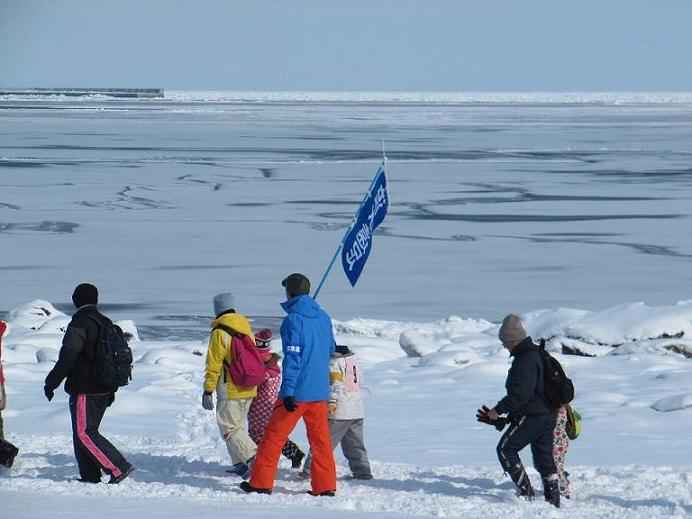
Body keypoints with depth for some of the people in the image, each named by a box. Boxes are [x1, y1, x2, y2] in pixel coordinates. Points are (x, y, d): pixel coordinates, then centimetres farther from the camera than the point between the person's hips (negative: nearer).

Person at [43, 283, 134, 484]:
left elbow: (67, 359, -18)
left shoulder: (79, 324, -13)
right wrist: (112, 389, 27)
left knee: (84, 433, -7)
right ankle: (90, 476, 12)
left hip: (85, 390, -9)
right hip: (104, 390, 9)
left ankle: (119, 468, -15)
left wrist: (51, 383, -9)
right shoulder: (106, 323, 14)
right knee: (84, 432, 15)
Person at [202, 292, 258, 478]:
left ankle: (253, 458, -20)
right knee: (238, 425, 17)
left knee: (229, 428, -5)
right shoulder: (247, 329, 11)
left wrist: (208, 390, -10)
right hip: (249, 389, 8)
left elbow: (213, 364, -14)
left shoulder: (220, 332, -13)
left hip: (230, 390, -8)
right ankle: (240, 464, 15)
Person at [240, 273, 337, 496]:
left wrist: (288, 392, -19)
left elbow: (293, 357, -17)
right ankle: (325, 485, 9)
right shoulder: (323, 317, 8)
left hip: (297, 392, -6)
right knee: (320, 438, 10)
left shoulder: (293, 320, -12)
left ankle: (261, 483, 5)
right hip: (320, 390, 6)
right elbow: (330, 349, 19)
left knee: (274, 435, 3)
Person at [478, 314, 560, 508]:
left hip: (531, 416, -10)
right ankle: (553, 498, 13)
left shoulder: (524, 361, -19)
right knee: (544, 456, 13)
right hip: (548, 414, 10)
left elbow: (520, 393, -25)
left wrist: (499, 410, -18)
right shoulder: (538, 354, 14)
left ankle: (525, 492, -5)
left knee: (506, 449, 0)